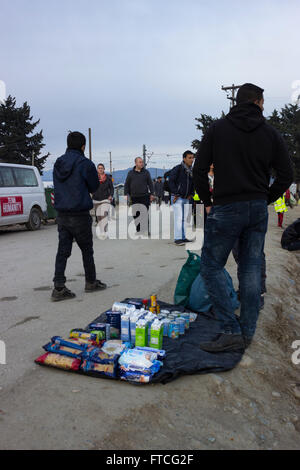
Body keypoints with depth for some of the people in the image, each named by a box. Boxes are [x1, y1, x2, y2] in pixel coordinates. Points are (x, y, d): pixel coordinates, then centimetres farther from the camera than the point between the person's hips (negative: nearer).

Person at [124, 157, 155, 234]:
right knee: (136, 215, 5)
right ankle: (138, 230, 14)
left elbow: (150, 184, 8)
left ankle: (146, 230, 1)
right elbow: (127, 185, 11)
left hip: (144, 197, -1)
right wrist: (126, 194, 3)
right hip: (134, 197, 2)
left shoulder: (146, 172, 7)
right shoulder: (131, 173, 8)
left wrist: (152, 194, 0)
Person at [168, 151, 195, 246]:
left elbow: (193, 183, 24)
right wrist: (176, 194, -15)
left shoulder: (191, 170, 11)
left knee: (185, 218, 9)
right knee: (179, 218, -11)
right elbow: (171, 181, -13)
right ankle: (177, 238, -9)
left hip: (186, 198, 7)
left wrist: (191, 194, 11)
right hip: (177, 198, -7)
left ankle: (183, 237, 16)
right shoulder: (178, 168, -10)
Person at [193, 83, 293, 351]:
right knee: (252, 270, 9)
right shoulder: (271, 134, 6)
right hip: (258, 210, 4)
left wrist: (207, 202, 7)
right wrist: (264, 200, 14)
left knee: (212, 267, 4)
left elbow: (199, 170, -4)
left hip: (226, 209, -3)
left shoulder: (217, 129, 1)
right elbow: (286, 175, 4)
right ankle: (247, 333, 16)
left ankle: (231, 331, -2)